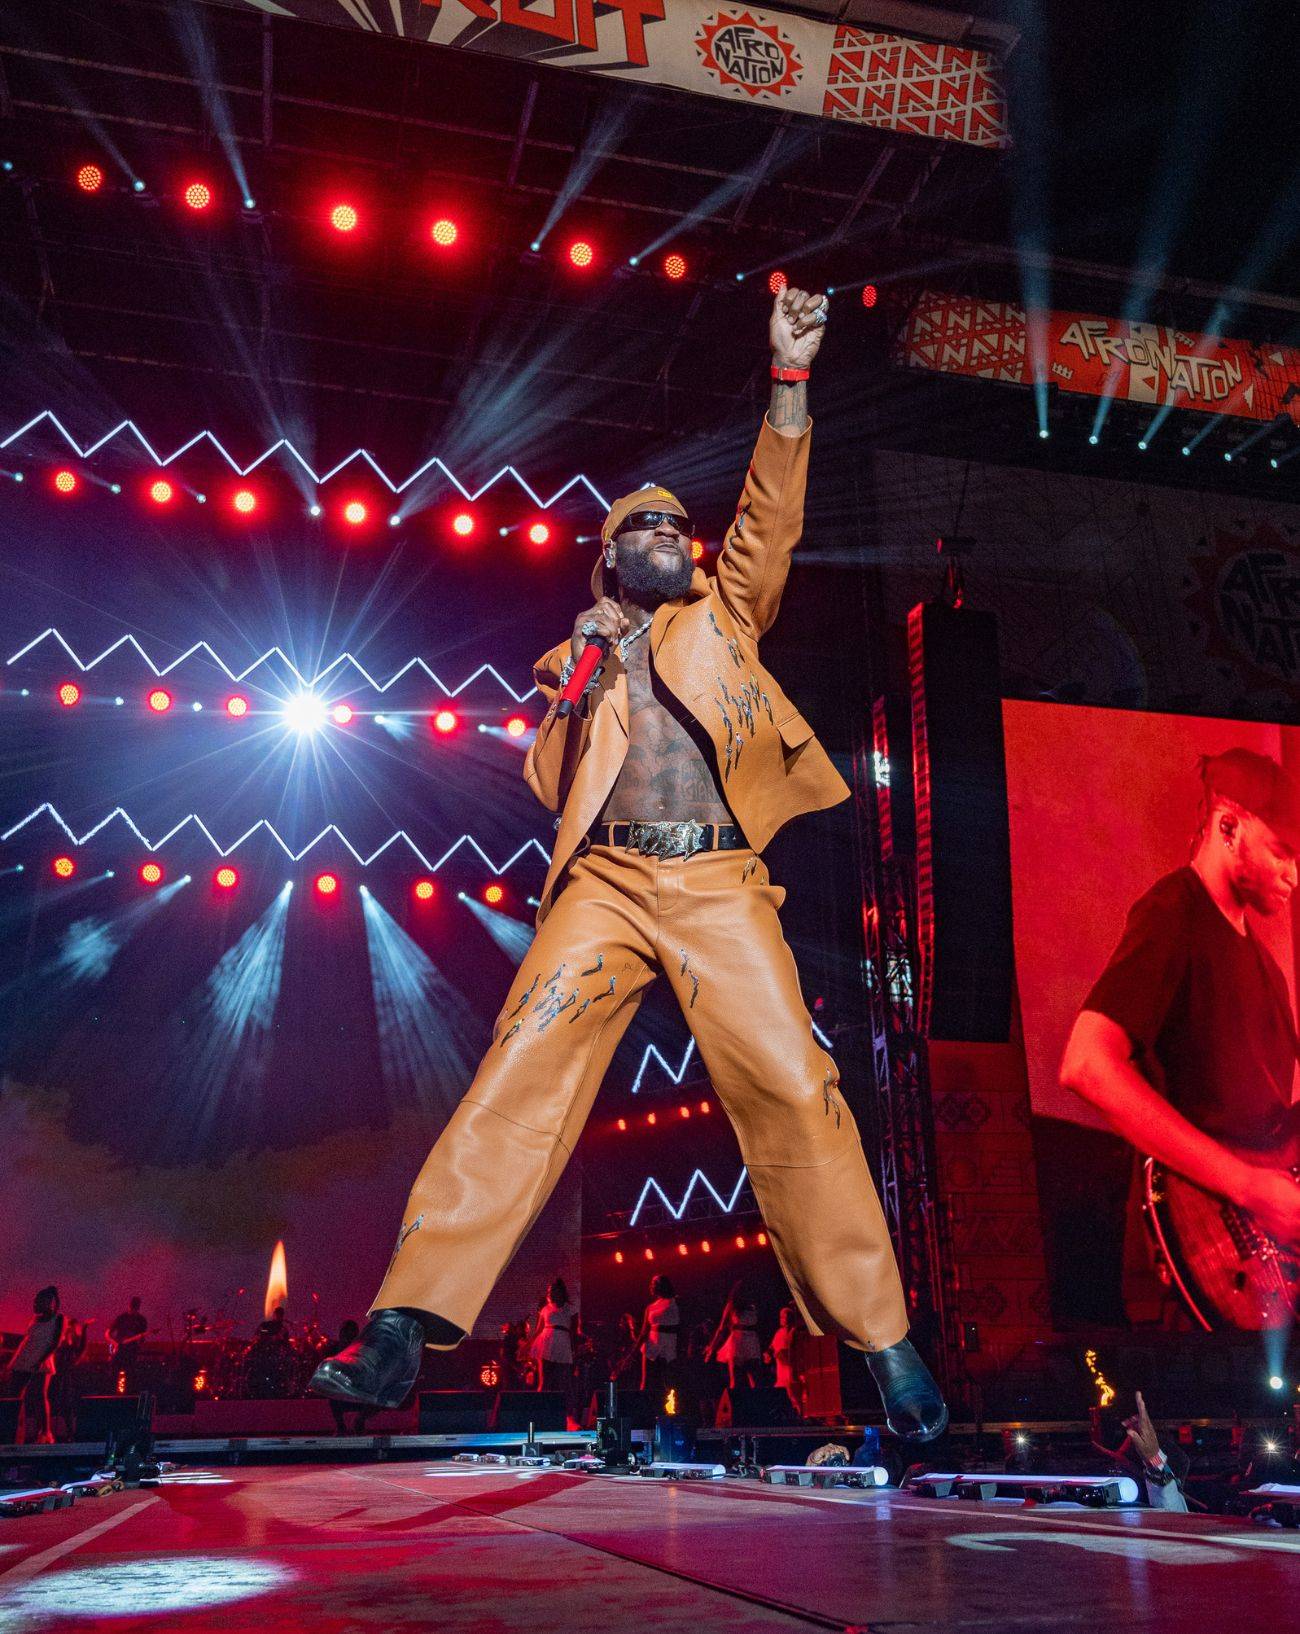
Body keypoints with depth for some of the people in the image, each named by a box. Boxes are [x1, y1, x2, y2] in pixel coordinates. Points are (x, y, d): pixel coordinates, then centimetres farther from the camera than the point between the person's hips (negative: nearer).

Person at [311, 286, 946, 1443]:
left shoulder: (723, 616, 23)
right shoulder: (578, 654, 23)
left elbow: (772, 511, 11)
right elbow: (549, 782, 14)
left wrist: (789, 374, 4)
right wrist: (579, 679, 2)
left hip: (718, 884, 0)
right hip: (605, 883, 1)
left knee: (790, 1087, -11)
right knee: (523, 1071, -15)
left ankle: (881, 1336, -1)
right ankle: (411, 1317, -15)